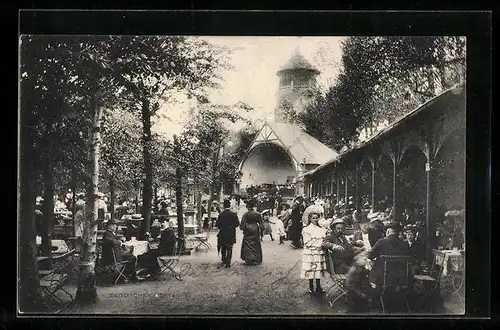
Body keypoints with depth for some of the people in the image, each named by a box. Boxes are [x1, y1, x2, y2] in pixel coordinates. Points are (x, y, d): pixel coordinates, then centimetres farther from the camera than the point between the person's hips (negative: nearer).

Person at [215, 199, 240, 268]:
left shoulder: (221, 214, -10)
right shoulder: (233, 214, -8)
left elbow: (217, 224, -10)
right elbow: (237, 223, -5)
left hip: (222, 234, 0)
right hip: (231, 234, 0)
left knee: (223, 248, 19)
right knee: (229, 248, 5)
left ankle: (224, 260, 29)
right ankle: (228, 263, 1)